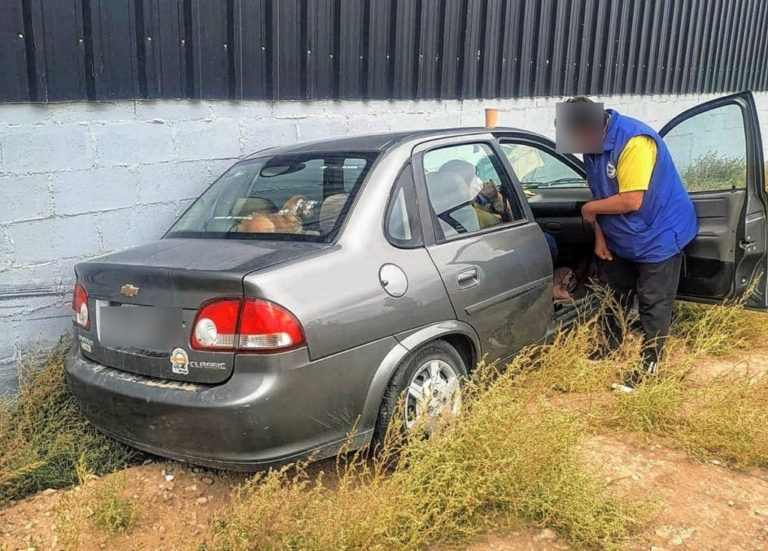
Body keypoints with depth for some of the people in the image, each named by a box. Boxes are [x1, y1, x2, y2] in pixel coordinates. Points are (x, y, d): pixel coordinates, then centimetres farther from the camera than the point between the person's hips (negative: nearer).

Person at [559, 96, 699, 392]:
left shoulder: (634, 141, -30)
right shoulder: (592, 143, -3)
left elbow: (631, 201, -32)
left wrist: (591, 209, -18)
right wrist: (600, 236, 1)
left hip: (659, 236, -8)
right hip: (621, 238, 9)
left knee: (653, 305, 1)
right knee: (613, 297, 17)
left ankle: (648, 367, 12)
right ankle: (609, 350, 34)